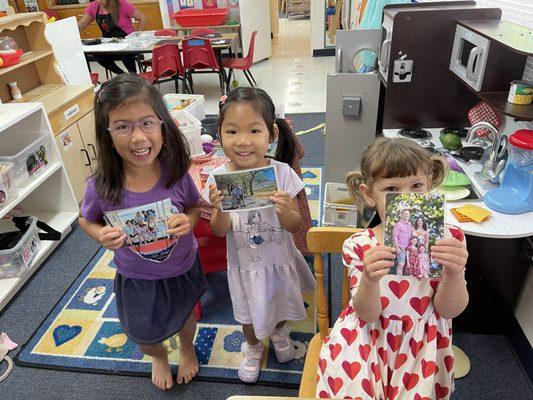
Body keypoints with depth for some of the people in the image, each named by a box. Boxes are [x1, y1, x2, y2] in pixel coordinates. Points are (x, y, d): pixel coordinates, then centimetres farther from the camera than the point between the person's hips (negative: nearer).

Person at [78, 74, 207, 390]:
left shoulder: (176, 172, -25)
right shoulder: (102, 187, -26)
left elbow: (195, 207, -6)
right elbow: (86, 219, -4)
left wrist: (188, 221, -28)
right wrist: (101, 235, -25)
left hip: (183, 268, 1)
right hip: (137, 278, 0)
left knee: (186, 315, 29)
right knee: (143, 336, 23)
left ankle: (187, 347, 66)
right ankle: (159, 355, 62)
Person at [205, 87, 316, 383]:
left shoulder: (282, 173, -23)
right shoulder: (218, 179, -21)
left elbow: (295, 226, -14)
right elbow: (220, 231, -13)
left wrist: (284, 211, -37)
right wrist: (218, 210, -35)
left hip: (279, 259, 1)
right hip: (245, 263, 0)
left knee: (281, 304, 28)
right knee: (250, 314, 24)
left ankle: (279, 331, 64)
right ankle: (252, 345, 58)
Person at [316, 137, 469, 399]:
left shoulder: (447, 238, -10)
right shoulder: (360, 246, -13)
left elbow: (448, 310, -8)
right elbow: (368, 315, -12)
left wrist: (454, 273, -29)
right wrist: (369, 279, -33)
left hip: (422, 347, 1)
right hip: (369, 341, -1)